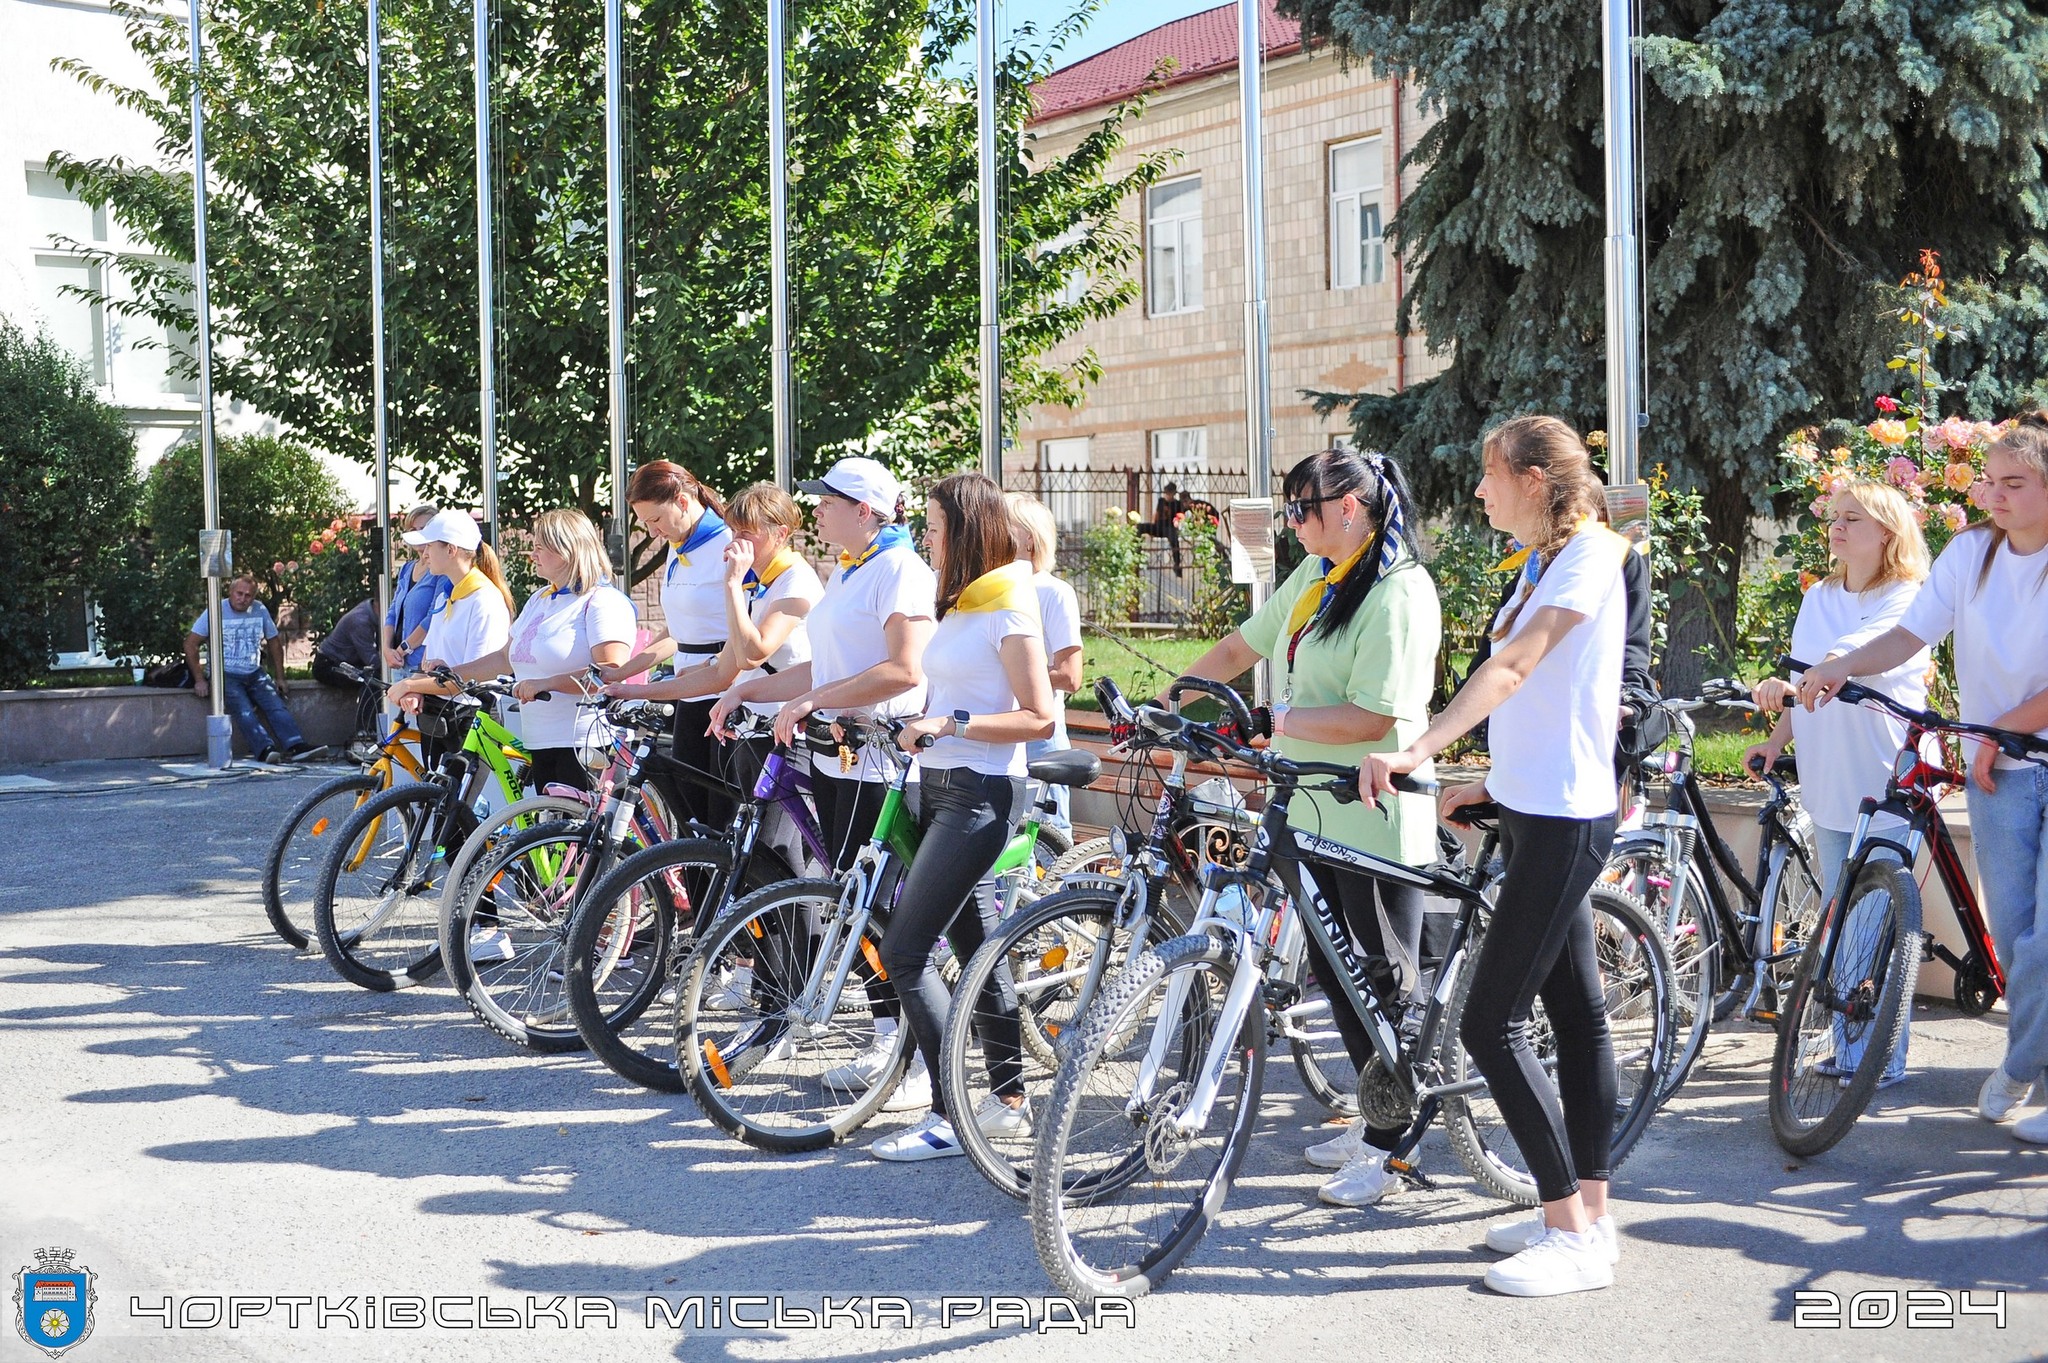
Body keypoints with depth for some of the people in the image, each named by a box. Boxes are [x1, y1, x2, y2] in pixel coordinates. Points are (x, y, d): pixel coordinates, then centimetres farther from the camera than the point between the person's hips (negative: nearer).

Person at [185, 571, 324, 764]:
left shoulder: (260, 610, 9)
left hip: (255, 674, 4)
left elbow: (274, 643, 20)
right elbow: (191, 645, -2)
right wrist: (199, 680, -9)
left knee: (277, 706, -21)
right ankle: (266, 750, -49)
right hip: (226, 675, -4)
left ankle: (296, 747, -38)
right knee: (244, 712, -29)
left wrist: (280, 677, 13)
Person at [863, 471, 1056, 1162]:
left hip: (980, 793, -9)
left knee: (904, 950, -12)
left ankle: (950, 1119, -8)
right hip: (941, 786, 9)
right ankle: (1008, 1099, 20)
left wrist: (952, 723, -22)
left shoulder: (1008, 611, -12)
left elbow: (1038, 718, -16)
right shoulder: (958, 604, 15)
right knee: (977, 945, 12)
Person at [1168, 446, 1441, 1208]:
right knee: (1334, 971, 16)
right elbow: (1242, 646, 19)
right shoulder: (1314, 577, 11)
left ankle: (1387, 1152, 11)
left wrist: (1277, 721, -17)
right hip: (1314, 813, 9)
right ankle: (1376, 1122, 30)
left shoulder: (1399, 592, -17)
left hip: (1375, 822, -9)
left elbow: (1372, 718, -23)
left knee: (1386, 981, 2)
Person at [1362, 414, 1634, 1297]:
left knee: (1491, 1024, -9)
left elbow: (1511, 667, -29)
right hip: (1533, 809, 10)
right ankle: (1589, 1215, 20)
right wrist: (1484, 785, 20)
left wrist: (1417, 750, -39)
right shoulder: (1544, 563, 15)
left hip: (1562, 820, -10)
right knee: (1576, 1013, 13)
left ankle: (1574, 1237, -2)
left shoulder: (1588, 557, -15)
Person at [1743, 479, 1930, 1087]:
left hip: (1886, 786, -7)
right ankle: (1848, 1047, 21)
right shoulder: (1818, 598, 13)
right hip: (1829, 785, 7)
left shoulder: (1904, 600, -9)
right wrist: (1774, 742, 6)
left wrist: (1790, 683, -43)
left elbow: (1860, 653, -28)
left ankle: (1884, 1057, 4)